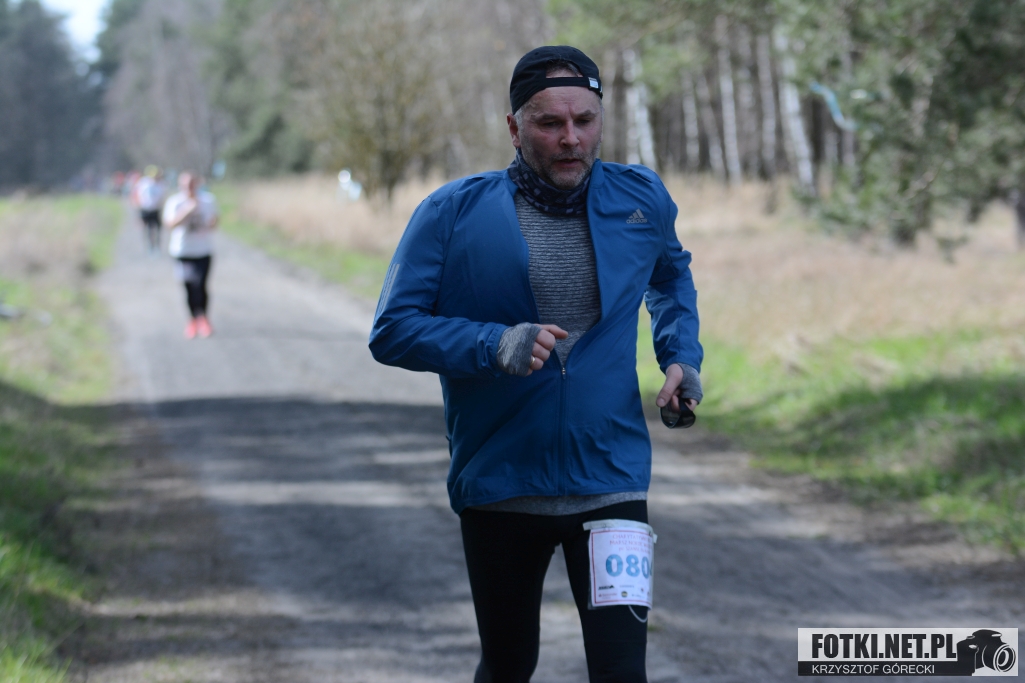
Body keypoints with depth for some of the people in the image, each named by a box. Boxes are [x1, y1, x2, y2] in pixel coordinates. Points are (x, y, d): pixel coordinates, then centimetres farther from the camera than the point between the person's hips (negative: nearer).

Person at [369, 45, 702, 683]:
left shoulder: (642, 200, 2)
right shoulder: (454, 213, -7)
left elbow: (672, 277, 25)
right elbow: (393, 330, -9)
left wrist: (681, 356, 7)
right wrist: (493, 345, -24)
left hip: (611, 484, 1)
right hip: (498, 487, 0)